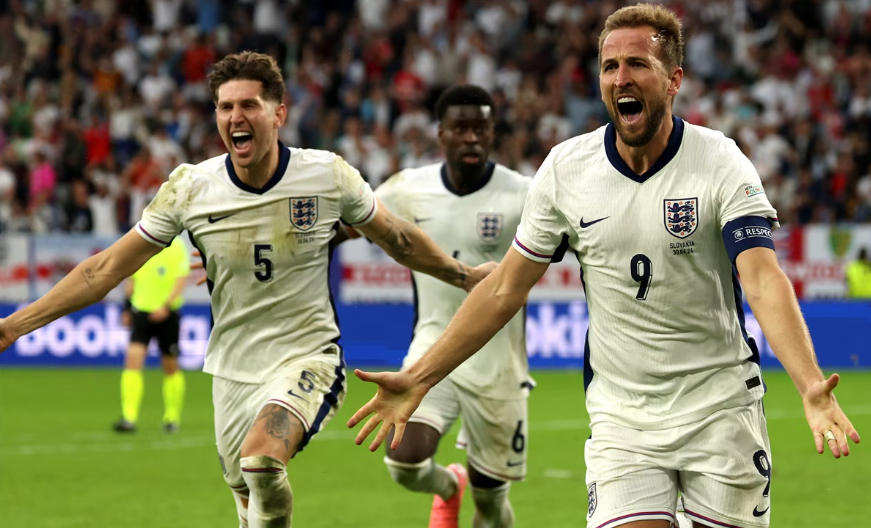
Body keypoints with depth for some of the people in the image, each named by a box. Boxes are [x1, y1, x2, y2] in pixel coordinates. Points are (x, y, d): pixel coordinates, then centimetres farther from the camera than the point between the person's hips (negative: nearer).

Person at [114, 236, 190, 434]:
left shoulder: (177, 246, -6)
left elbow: (182, 279, -12)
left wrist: (167, 305, -23)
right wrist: (127, 307, 16)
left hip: (167, 313, -3)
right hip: (141, 311, 3)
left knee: (170, 366, 8)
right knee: (133, 359, -14)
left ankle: (172, 418, 24)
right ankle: (129, 419, -18)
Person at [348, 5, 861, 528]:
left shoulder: (722, 165, -11)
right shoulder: (565, 168, -3)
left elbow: (764, 280, -24)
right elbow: (505, 290, 5)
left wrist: (812, 388, -40)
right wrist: (417, 380, 1)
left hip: (721, 408, -1)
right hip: (621, 420, 1)